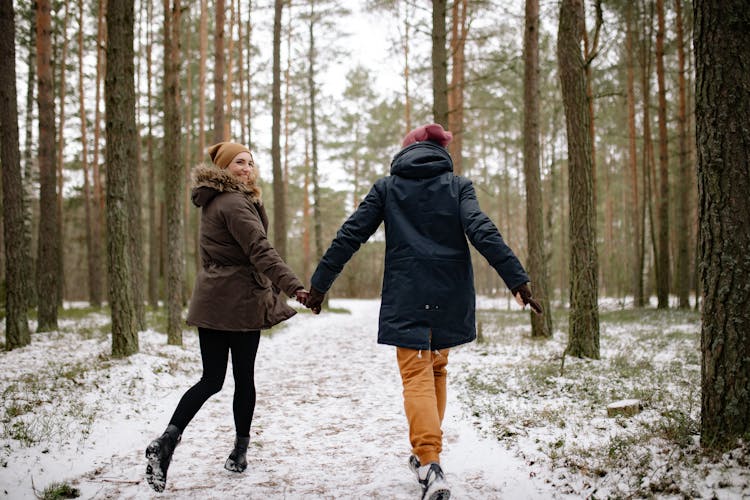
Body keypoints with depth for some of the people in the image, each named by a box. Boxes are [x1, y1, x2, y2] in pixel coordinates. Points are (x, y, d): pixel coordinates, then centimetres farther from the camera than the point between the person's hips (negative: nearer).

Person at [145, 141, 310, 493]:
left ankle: (167, 441, -10)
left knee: (211, 379, 8)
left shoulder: (211, 202, 15)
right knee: (244, 378, 8)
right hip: (240, 303, -7)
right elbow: (260, 251, -26)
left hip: (210, 302, 7)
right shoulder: (236, 203, -14)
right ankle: (239, 453, 18)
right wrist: (294, 287, -33)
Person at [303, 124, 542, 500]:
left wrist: (320, 283, 7)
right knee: (437, 370, 20)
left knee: (417, 377, -4)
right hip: (449, 298, 2)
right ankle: (424, 451, 29)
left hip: (406, 299, -2)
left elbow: (350, 235, 3)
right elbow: (482, 232, -9)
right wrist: (516, 278, -14)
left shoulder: (386, 187, 7)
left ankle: (430, 463, -23)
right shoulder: (457, 186, 6)